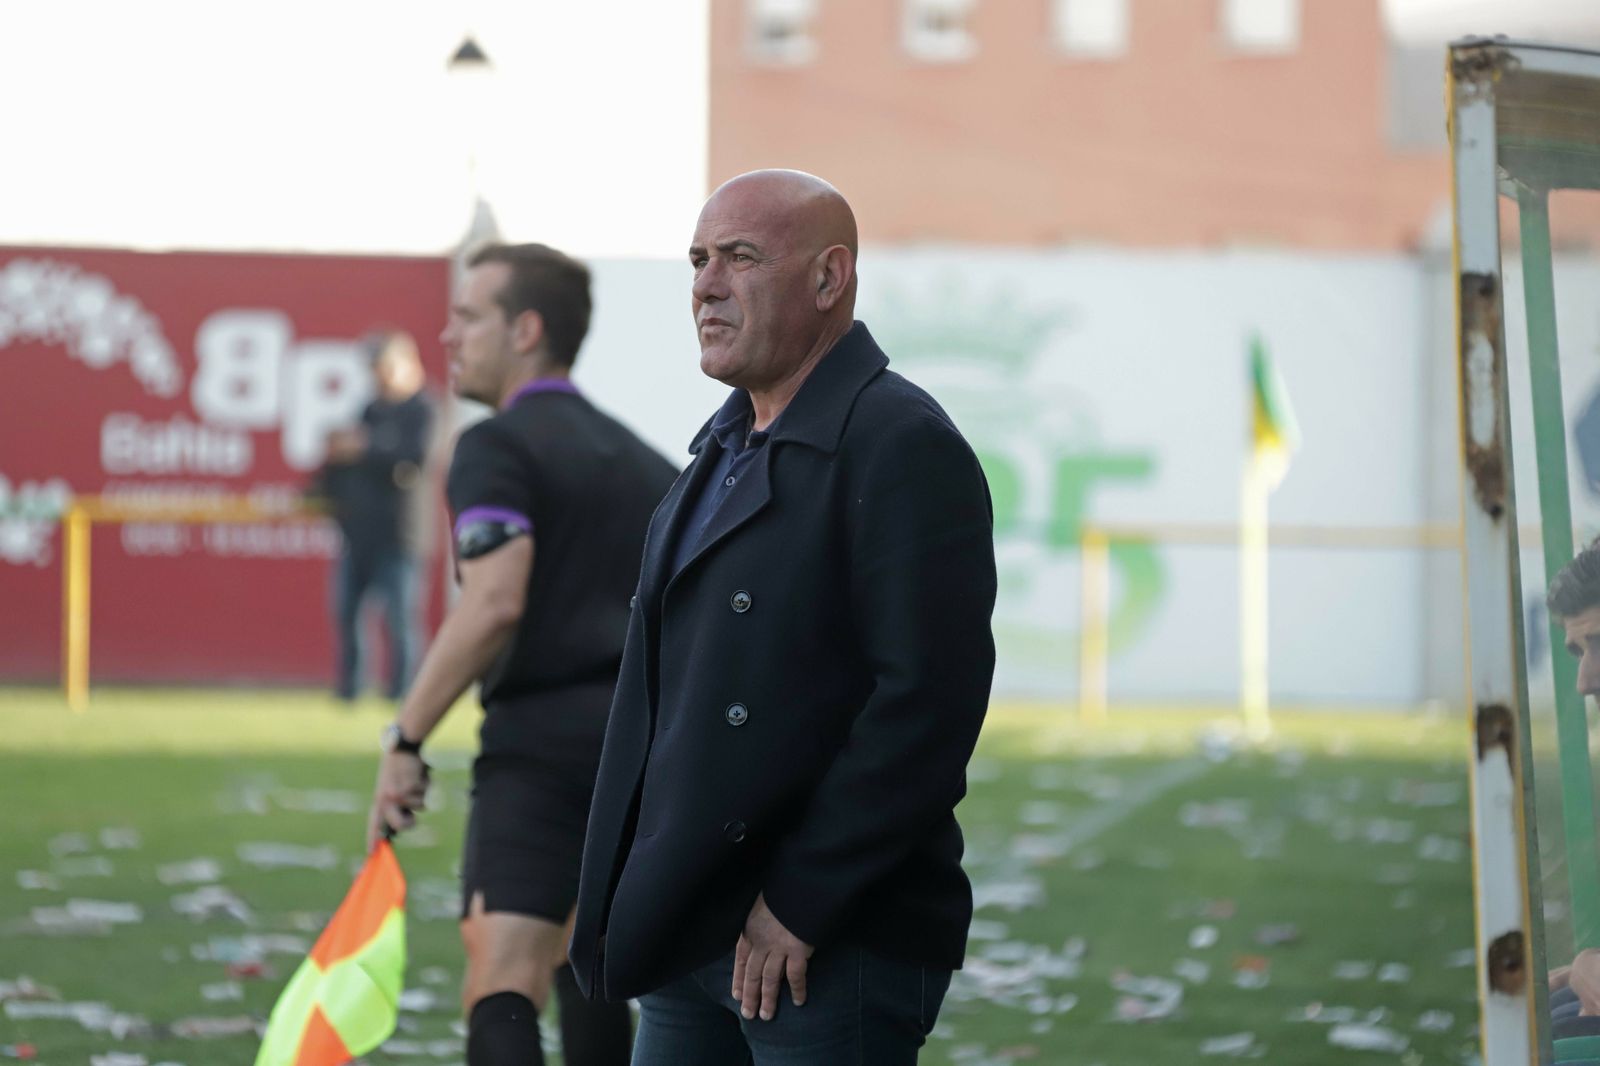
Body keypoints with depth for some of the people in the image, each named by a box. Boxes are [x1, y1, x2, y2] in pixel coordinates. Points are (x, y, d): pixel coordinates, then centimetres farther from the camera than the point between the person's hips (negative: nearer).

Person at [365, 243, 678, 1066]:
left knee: (502, 982, -15)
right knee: (584, 966, 23)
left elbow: (494, 604, -20)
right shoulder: (644, 463, 20)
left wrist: (407, 737, -16)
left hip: (541, 743, -8)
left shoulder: (497, 448, -5)